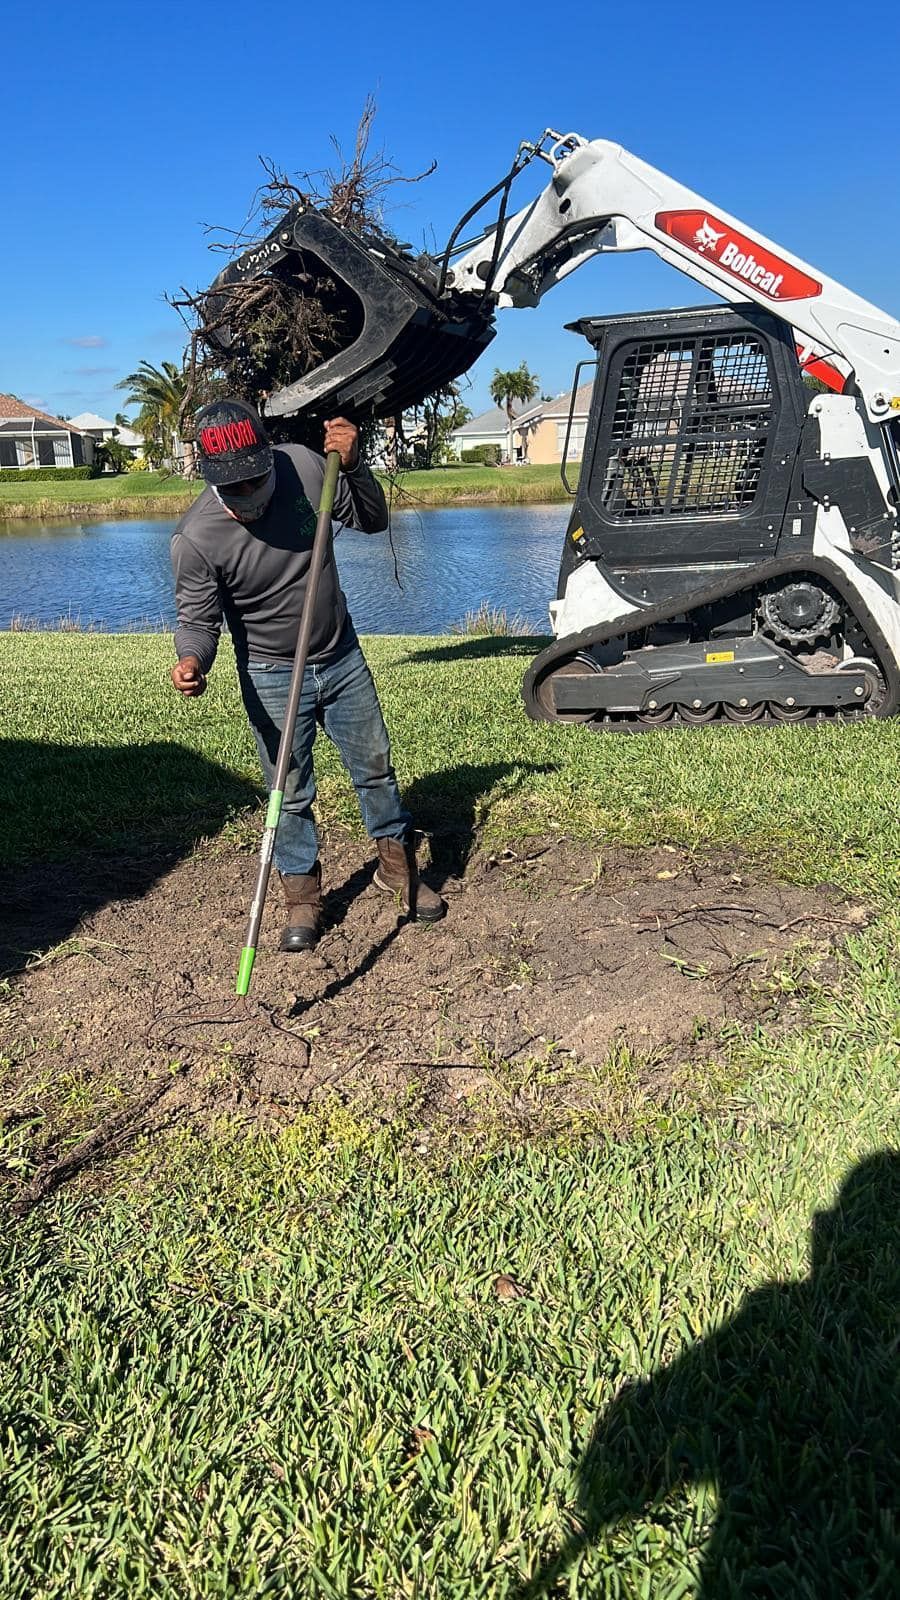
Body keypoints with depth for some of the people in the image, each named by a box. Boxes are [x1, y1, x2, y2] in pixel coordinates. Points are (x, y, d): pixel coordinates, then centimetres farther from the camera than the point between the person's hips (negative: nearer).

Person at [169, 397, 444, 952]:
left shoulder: (305, 465, -15)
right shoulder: (195, 537, -23)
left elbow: (372, 521, -2)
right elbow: (198, 618, -15)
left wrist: (354, 466, -20)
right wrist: (193, 661, -37)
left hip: (343, 657, 3)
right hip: (272, 677, -3)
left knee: (375, 765, 13)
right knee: (290, 792, 4)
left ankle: (397, 864, 33)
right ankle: (303, 895, 23)